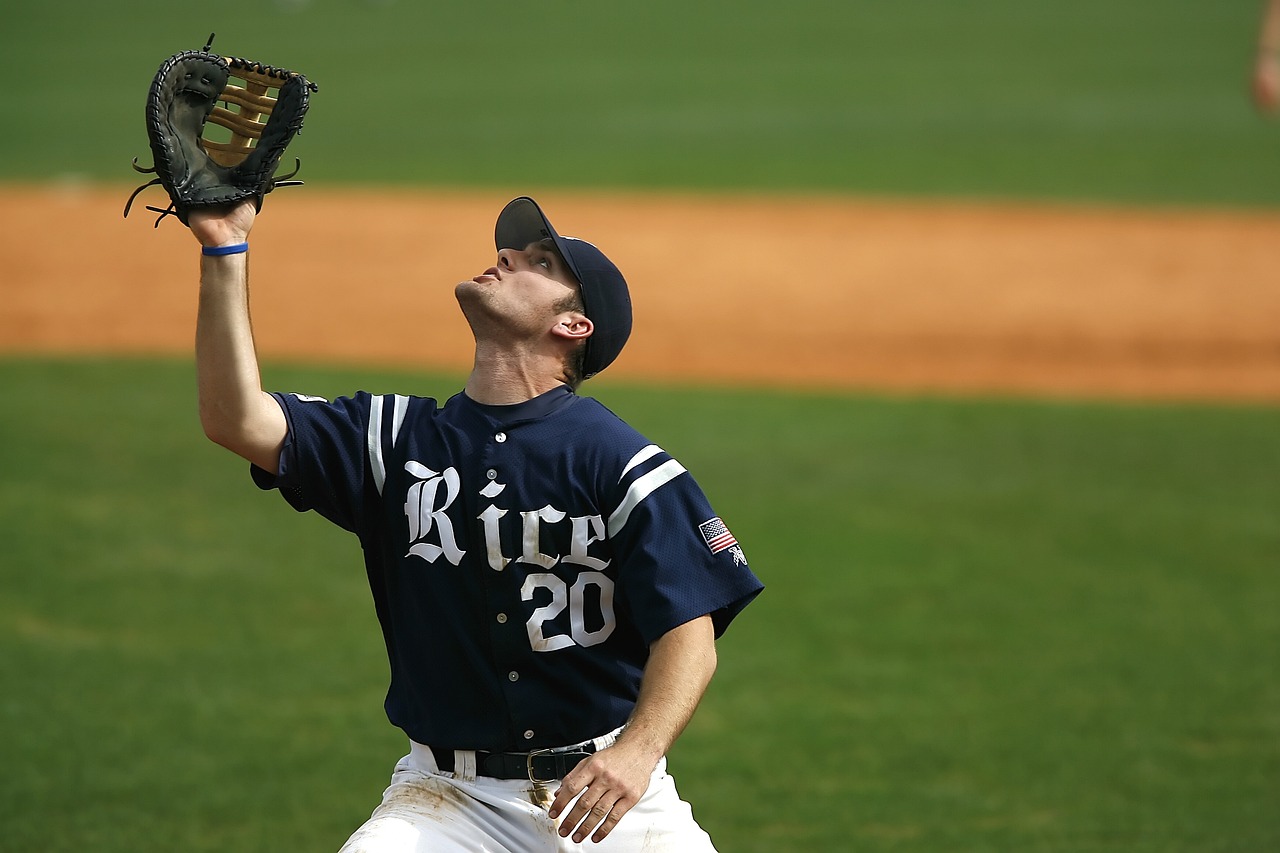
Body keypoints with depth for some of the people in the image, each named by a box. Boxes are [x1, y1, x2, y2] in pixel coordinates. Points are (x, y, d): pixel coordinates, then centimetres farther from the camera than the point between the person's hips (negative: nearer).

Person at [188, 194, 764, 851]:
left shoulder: (626, 466, -4)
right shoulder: (399, 439, 7)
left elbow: (690, 633, -10)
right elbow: (238, 420, -4)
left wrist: (637, 752, -27)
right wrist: (224, 252, -11)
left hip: (606, 787, -2)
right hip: (450, 795, 2)